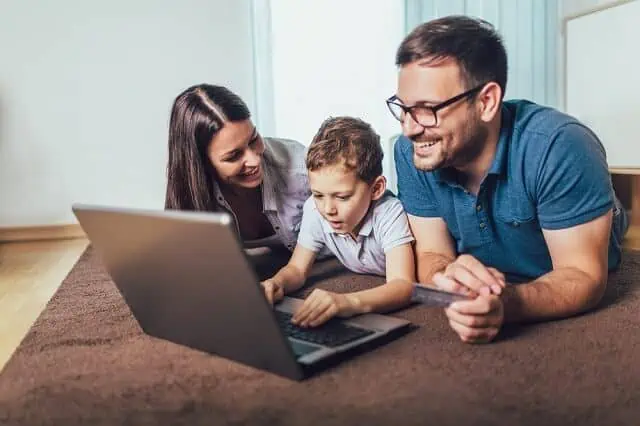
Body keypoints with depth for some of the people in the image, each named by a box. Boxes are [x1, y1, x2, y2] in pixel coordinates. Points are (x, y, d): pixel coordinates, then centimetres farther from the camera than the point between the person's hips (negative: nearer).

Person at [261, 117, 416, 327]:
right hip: (357, 291, 4)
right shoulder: (315, 209, -15)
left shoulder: (390, 213, -29)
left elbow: (403, 284, -40)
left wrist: (350, 302, -58)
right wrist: (276, 283, -32)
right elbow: (296, 269, -8)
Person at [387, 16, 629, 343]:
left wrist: (506, 303, -44)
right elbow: (431, 253, -11)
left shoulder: (560, 148, -29)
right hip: (483, 291, 2)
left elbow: (583, 276, -25)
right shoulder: (410, 152, -16)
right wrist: (444, 276, -34)